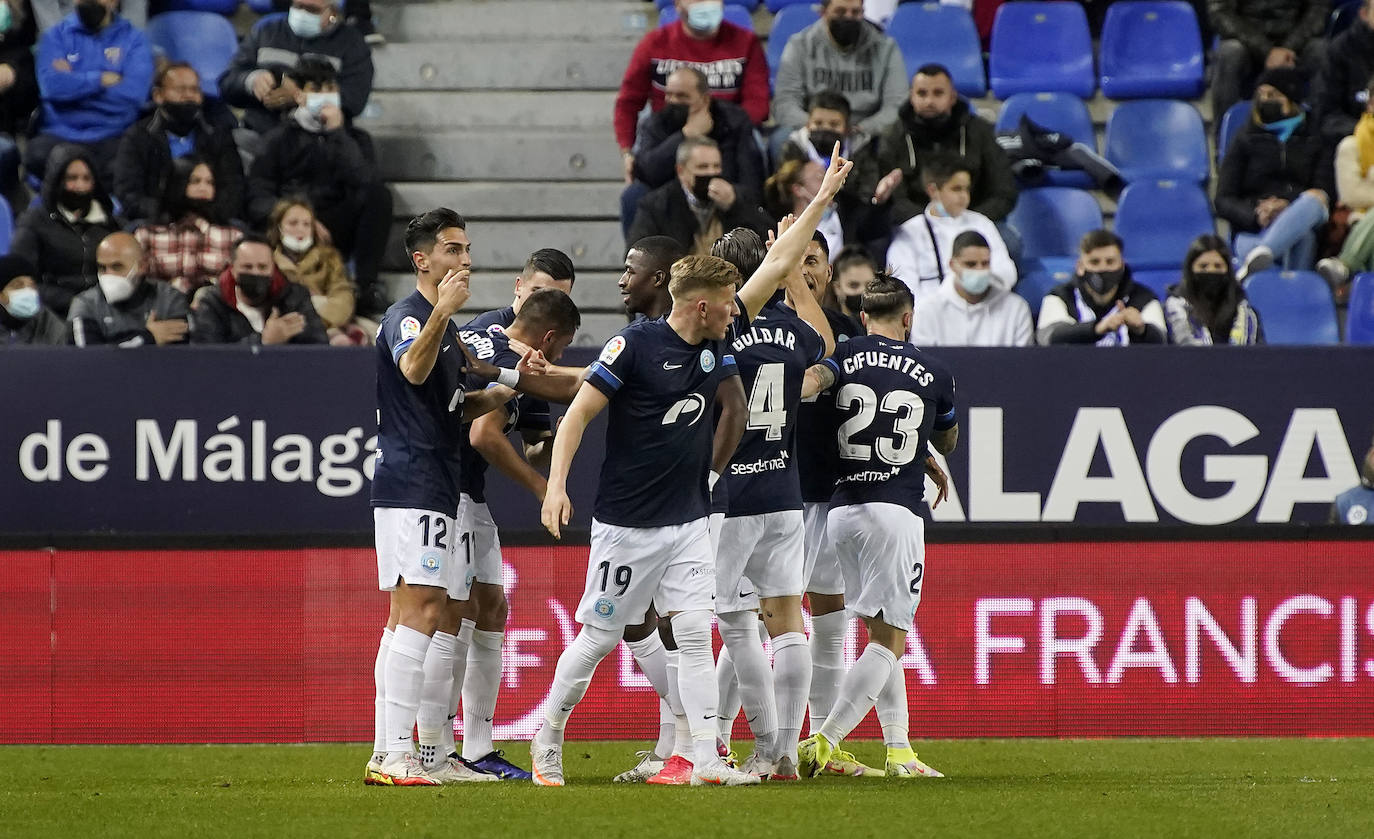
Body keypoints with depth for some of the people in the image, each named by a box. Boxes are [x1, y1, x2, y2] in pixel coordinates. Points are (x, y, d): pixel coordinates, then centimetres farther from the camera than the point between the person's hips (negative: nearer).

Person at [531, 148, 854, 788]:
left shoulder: (718, 344, 6)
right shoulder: (635, 345, -12)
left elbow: (776, 265, 11)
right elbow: (578, 414, -10)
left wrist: (824, 196, 12)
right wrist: (556, 485, -19)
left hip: (689, 521, 5)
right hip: (627, 523, -5)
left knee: (696, 636, -4)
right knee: (598, 637, 3)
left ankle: (707, 760, -6)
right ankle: (547, 738, 20)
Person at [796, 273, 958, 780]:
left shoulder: (845, 356, 5)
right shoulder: (935, 373, 7)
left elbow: (809, 380, -19)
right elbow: (948, 443, 24)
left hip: (841, 509, 3)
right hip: (896, 512, -3)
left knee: (881, 634, 15)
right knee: (889, 641, -4)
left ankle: (899, 750, 13)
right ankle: (824, 741, -19)